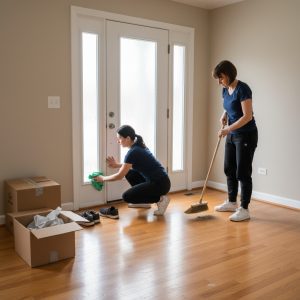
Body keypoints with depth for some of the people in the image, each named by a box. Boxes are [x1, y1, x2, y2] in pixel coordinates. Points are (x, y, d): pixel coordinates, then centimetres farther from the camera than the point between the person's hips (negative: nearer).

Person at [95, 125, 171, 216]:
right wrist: (117, 165, 19)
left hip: (160, 184, -9)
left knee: (127, 197, -8)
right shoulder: (139, 146, 10)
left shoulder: (133, 152, -17)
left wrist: (103, 178, 4)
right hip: (157, 180, 9)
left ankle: (160, 199, -4)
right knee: (129, 173, 16)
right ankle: (144, 201, 19)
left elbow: (120, 176, -11)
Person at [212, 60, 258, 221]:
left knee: (243, 172, -5)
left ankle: (244, 209, 5)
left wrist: (228, 129, -25)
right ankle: (231, 202, 29)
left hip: (246, 135, -9)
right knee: (229, 169, 14)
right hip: (232, 135, 9)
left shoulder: (243, 89, -19)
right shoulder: (226, 90, 7)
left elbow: (248, 116, -23)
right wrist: (224, 115, 3)